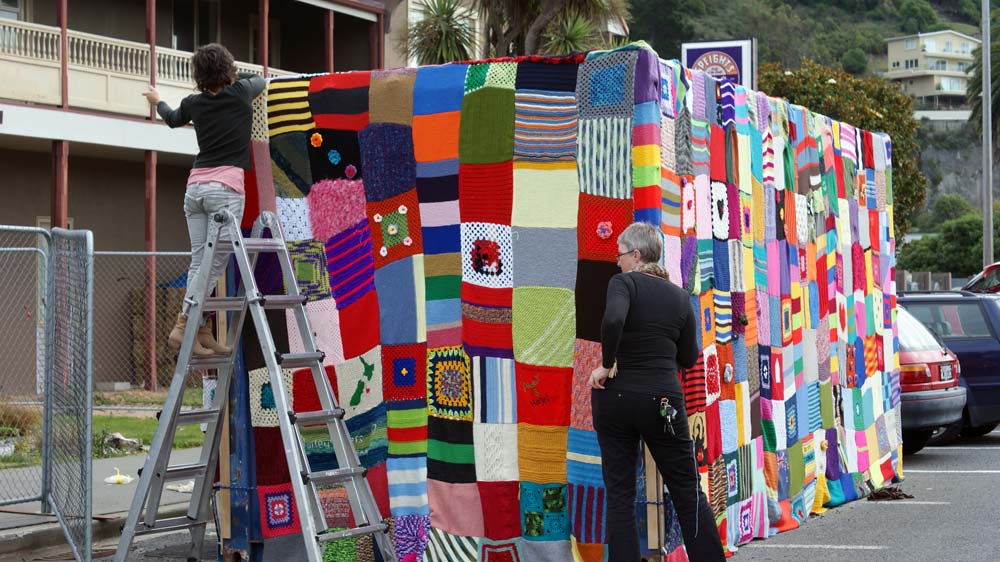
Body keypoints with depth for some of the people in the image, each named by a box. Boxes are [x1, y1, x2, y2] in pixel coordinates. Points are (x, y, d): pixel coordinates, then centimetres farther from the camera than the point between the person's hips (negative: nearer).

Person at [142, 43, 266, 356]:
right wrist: (232, 77, 44)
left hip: (195, 186, 5)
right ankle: (183, 327, -16)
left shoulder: (194, 103, 11)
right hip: (226, 187, -5)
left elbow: (173, 119, 35)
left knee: (200, 262, 5)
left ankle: (202, 333, 2)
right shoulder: (240, 93, 3)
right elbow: (260, 80, 27)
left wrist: (157, 102, 55)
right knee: (214, 263, -8)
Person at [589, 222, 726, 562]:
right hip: (662, 399, 3)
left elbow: (613, 320, -26)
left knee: (619, 494, 5)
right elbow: (688, 358, 13)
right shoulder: (679, 296, 8)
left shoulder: (624, 283, -5)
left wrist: (607, 365, -14)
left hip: (615, 397, -2)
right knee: (688, 492, 9)